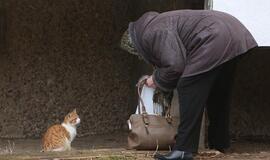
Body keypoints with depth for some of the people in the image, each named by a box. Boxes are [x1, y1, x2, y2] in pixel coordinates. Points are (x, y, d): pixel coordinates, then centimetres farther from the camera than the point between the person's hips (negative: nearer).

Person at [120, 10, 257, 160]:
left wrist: (157, 80, -1)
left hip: (214, 40, -11)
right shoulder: (158, 23, 22)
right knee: (218, 93, 23)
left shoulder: (154, 32, -11)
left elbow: (175, 65, -17)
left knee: (189, 91, -11)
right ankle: (220, 143, 36)